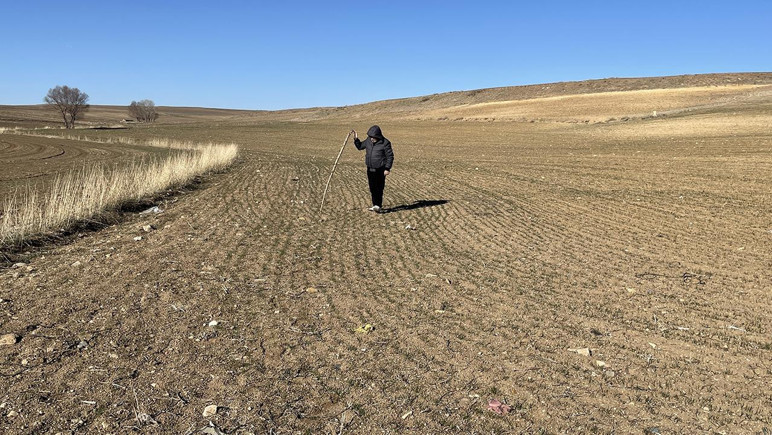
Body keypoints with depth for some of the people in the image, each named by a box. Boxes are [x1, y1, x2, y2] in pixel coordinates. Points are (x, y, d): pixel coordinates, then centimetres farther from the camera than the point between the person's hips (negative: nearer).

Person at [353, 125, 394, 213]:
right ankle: (375, 205, 21)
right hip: (370, 169, 6)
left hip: (380, 170, -6)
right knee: (372, 188, 11)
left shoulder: (385, 143, -12)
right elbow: (360, 146, 21)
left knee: (379, 188, -5)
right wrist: (356, 139, 4)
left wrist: (387, 168, -12)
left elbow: (390, 156, -8)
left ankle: (378, 206, 1)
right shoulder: (368, 141, 5)